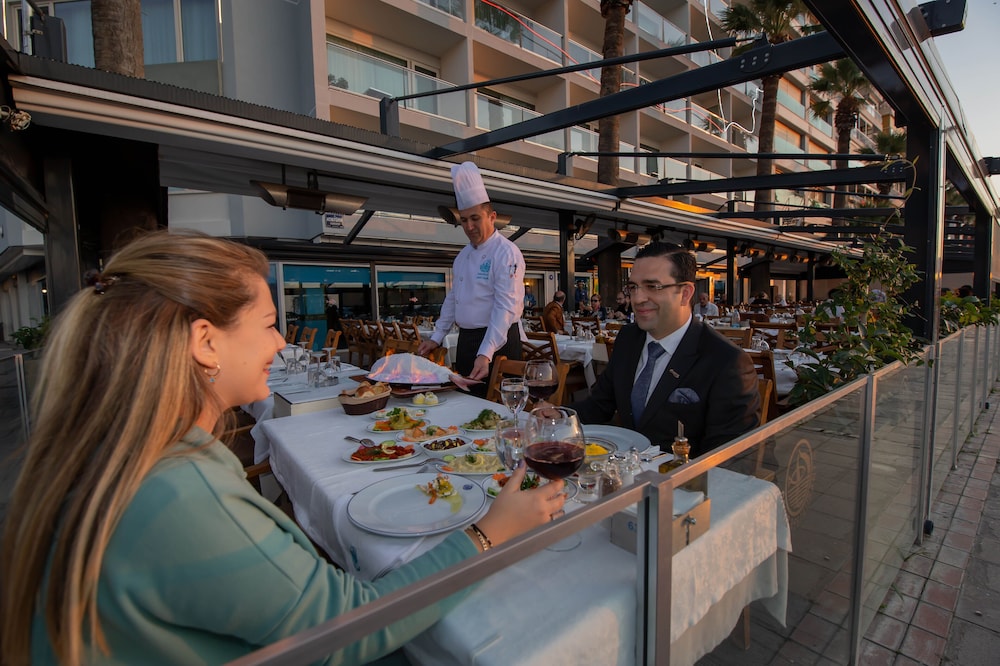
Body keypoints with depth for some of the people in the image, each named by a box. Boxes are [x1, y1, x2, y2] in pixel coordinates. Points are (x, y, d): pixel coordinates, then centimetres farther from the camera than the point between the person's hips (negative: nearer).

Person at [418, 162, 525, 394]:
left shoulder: (506, 253, -14)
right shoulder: (463, 255, 12)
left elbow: (505, 307, -23)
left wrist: (485, 354, -32)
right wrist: (436, 338, 12)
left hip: (497, 341, -7)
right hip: (466, 340, 8)